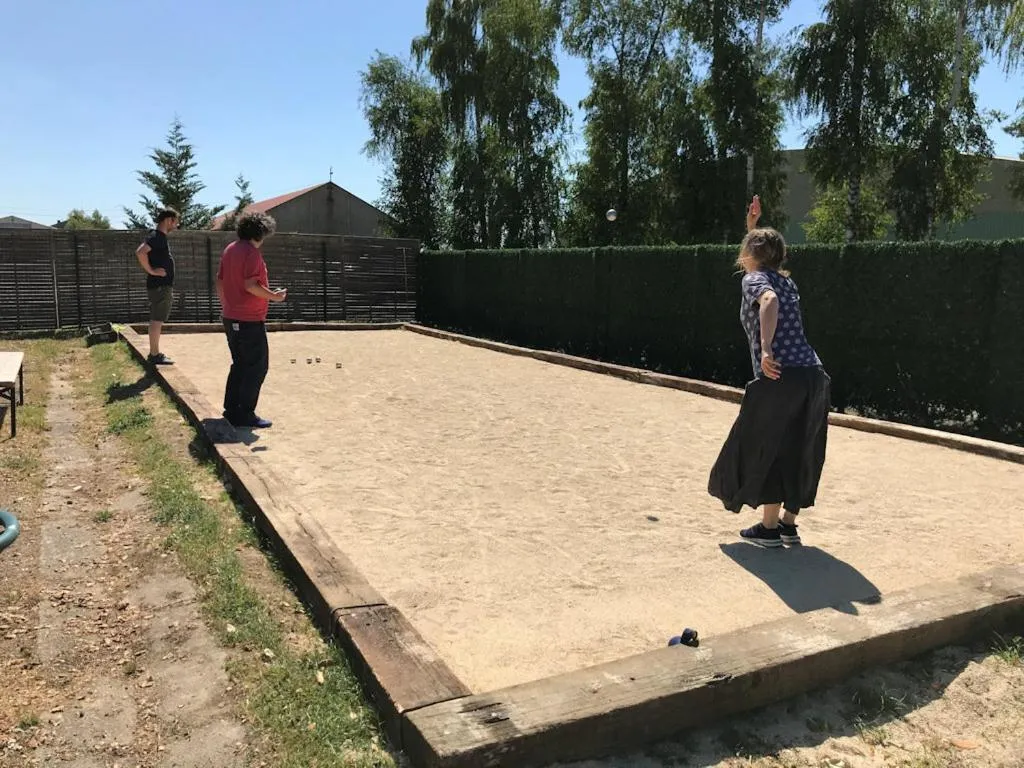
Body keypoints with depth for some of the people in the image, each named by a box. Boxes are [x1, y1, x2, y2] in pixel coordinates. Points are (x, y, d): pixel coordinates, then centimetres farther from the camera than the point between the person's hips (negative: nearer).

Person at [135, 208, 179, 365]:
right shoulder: (156, 237, -15)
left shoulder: (161, 237, 15)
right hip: (159, 286, -10)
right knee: (156, 321, -5)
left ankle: (155, 353, 21)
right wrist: (151, 271, -22)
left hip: (164, 286, 10)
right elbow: (140, 252, -31)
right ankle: (154, 355, 0)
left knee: (157, 321, 14)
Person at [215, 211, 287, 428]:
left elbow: (220, 283, 16)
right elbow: (250, 285, -23)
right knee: (258, 367, -1)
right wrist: (274, 296, -11)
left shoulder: (229, 250, 12)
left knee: (240, 364, 18)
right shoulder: (252, 252, -15)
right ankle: (245, 414, 0)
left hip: (231, 318, 9)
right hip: (250, 321, -9)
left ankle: (231, 410, 22)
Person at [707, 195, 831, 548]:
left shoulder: (754, 279, 0)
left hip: (780, 376, -8)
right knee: (796, 452, 15)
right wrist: (752, 226, 43)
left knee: (765, 449, 4)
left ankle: (770, 528, 10)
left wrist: (765, 348, -31)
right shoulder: (784, 280, 23)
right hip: (813, 374, 8)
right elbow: (764, 254, 46)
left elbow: (769, 300, -25)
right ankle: (789, 524, 23)